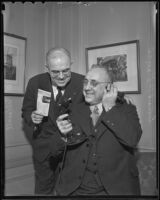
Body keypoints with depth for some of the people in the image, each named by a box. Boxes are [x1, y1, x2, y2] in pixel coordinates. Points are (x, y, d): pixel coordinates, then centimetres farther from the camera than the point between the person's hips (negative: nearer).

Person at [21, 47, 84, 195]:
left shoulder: (83, 83, -15)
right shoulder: (35, 83, -9)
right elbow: (26, 111, 4)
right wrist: (32, 117, -18)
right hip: (44, 147, 2)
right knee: (42, 189, 18)